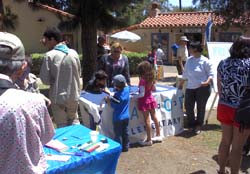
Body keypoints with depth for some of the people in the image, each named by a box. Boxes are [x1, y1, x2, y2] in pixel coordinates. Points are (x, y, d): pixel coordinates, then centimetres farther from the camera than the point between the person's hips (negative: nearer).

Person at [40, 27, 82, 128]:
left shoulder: (49, 55, -13)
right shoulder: (74, 53, -1)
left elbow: (45, 79, -9)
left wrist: (55, 81, 8)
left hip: (58, 97, -3)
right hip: (73, 95, 4)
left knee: (62, 125, 10)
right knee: (74, 120, 22)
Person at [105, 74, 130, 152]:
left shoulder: (117, 94, -23)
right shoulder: (127, 89, -5)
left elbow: (113, 106, -15)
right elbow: (125, 85, 20)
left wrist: (108, 100, -4)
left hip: (118, 118, -6)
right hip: (126, 116, 6)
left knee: (118, 134, 5)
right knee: (125, 132, 17)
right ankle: (125, 147, 27)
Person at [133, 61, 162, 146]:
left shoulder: (142, 80, -21)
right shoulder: (151, 79, 0)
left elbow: (142, 94, -22)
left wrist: (134, 96, -10)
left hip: (144, 101, -7)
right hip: (151, 99, 7)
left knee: (147, 121, 1)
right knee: (154, 118, 17)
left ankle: (149, 140, 10)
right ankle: (158, 135, 30)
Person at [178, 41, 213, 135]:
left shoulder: (205, 61, -8)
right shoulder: (189, 60, 7)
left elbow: (211, 74, -6)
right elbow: (185, 74, 17)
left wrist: (207, 82, -24)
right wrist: (181, 84, 21)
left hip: (202, 88, -5)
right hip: (190, 88, 5)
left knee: (201, 108, 5)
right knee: (188, 107, 4)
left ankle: (198, 126, 23)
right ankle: (192, 124, 24)